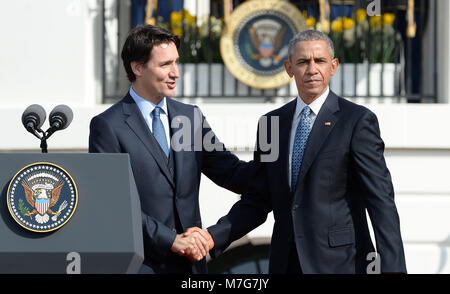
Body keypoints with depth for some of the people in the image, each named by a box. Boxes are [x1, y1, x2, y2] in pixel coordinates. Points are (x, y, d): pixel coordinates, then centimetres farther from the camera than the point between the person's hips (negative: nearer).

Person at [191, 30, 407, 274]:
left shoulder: (357, 121, -4)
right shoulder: (271, 123, 12)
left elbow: (381, 201, -9)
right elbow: (257, 201, 13)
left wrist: (392, 269, -17)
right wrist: (213, 236, -2)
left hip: (339, 262, -5)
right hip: (286, 262, 5)